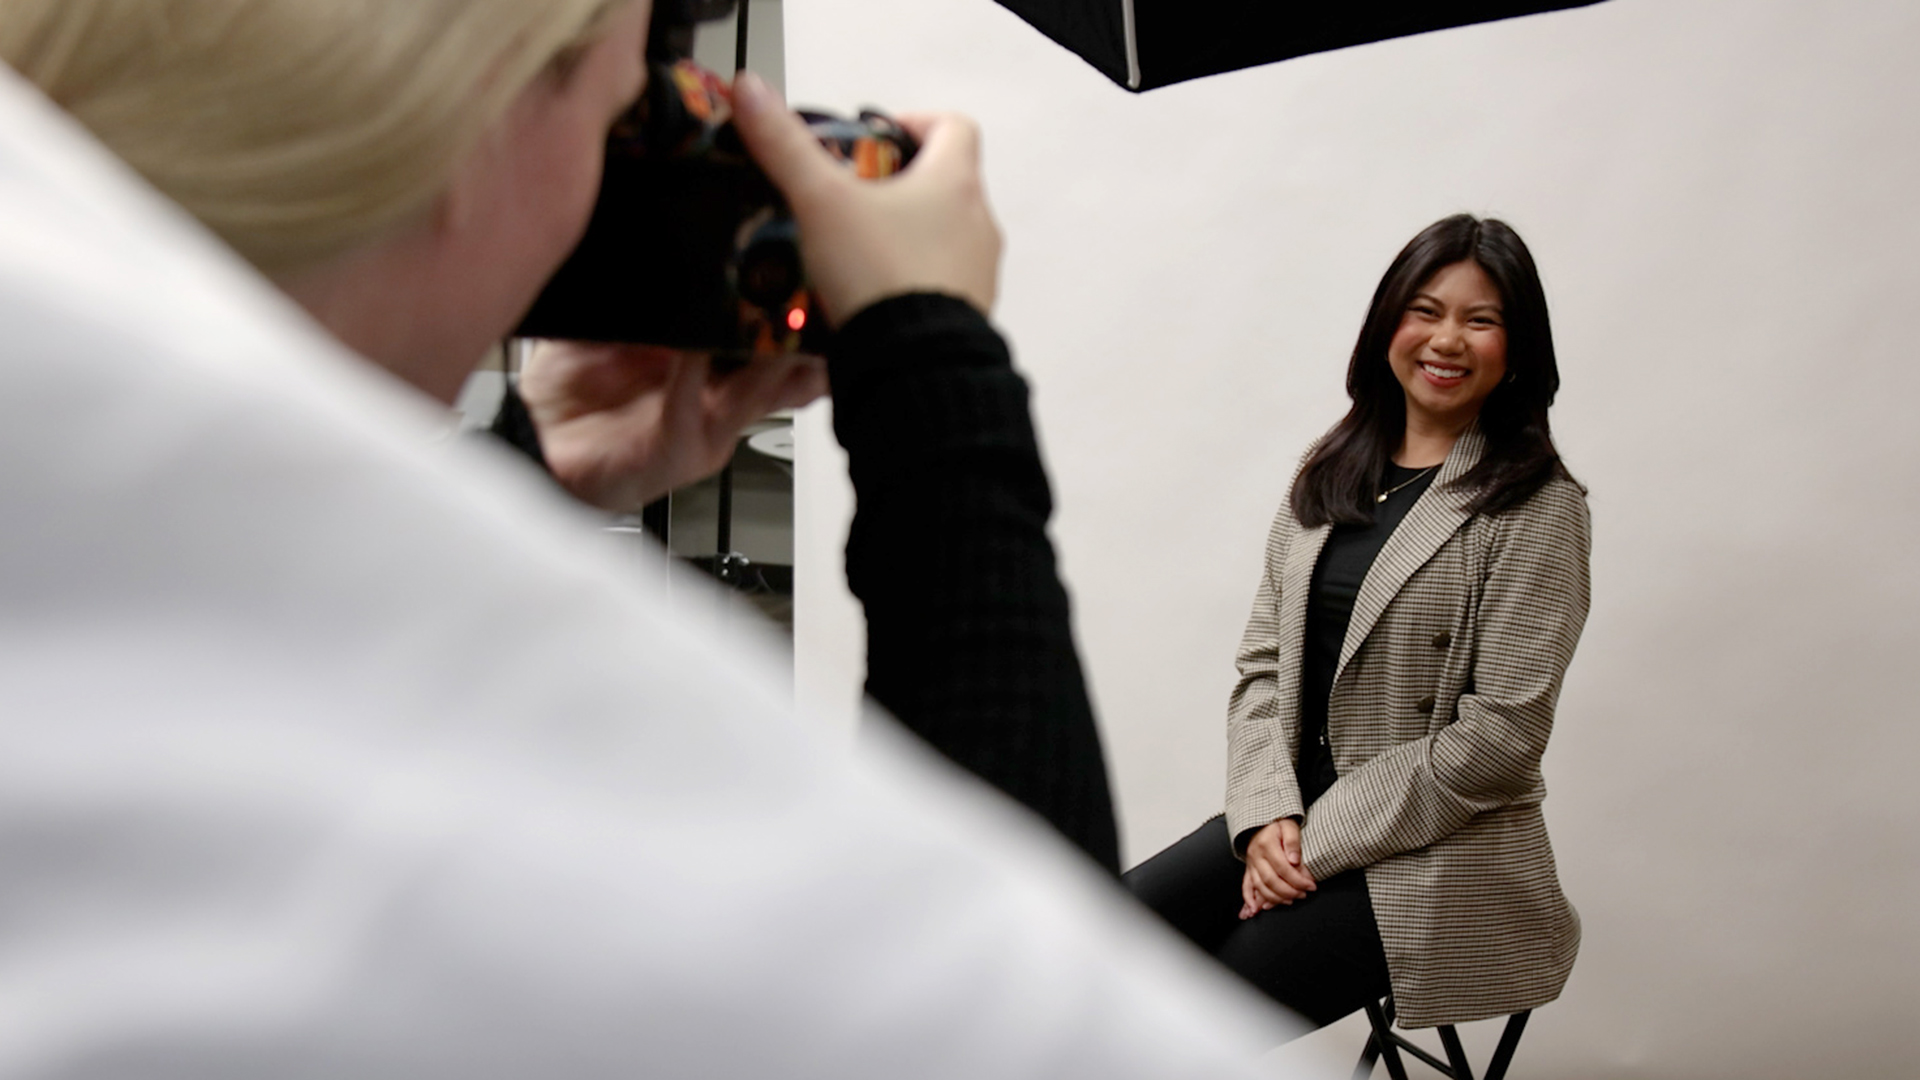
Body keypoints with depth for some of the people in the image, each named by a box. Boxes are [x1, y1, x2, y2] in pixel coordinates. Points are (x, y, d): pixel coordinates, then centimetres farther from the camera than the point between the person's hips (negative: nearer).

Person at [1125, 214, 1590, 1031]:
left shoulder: (1536, 507, -8)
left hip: (1436, 856, -5)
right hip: (1295, 817, 6)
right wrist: (1267, 816, -9)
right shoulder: (1329, 474, 11)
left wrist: (1320, 841, -14)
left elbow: (1501, 733, -14)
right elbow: (1263, 662, 8)